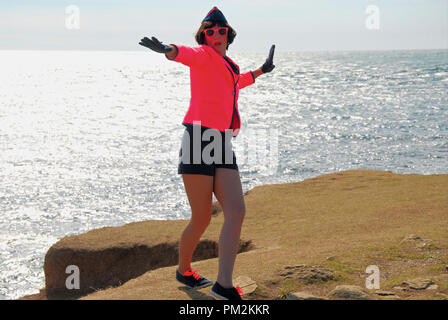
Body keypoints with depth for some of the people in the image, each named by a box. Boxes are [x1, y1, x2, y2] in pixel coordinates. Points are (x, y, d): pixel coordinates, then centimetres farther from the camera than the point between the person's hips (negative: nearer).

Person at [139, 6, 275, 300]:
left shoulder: (228, 65, 21)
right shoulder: (203, 55, 0)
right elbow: (186, 54, -26)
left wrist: (259, 72, 56)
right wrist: (167, 49, -48)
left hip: (223, 146, 7)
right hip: (199, 139, -7)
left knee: (237, 212, -9)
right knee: (202, 219, -1)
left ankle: (224, 284, -8)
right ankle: (183, 270, 24)